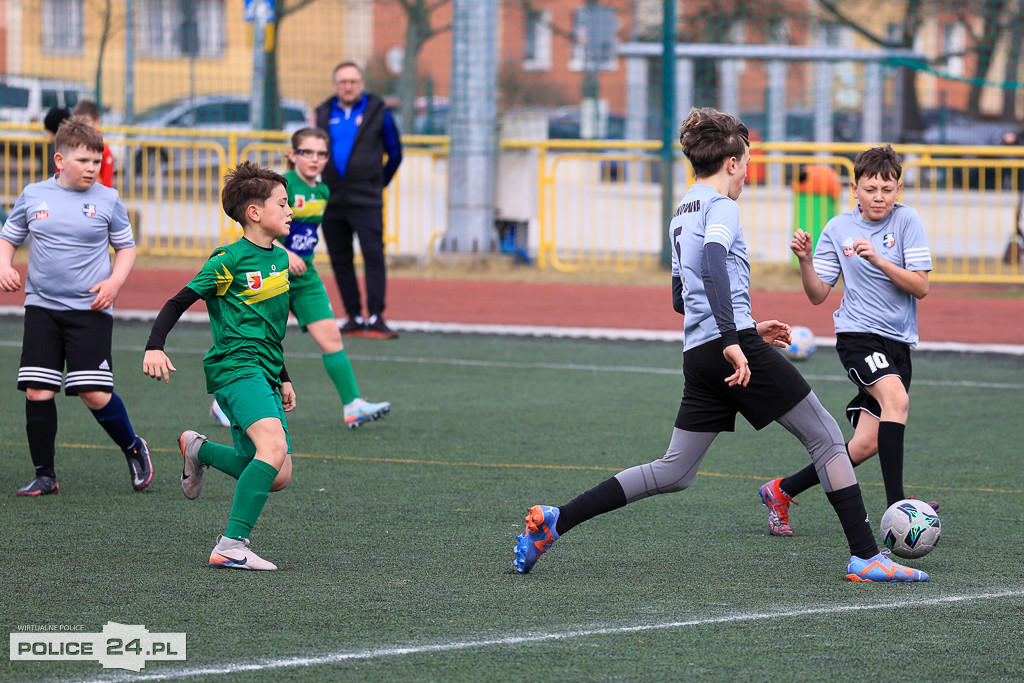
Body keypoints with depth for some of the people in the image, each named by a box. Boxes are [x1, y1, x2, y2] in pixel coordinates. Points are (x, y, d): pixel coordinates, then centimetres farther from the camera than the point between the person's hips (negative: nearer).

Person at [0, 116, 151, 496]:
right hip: (42, 307, 2)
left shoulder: (107, 200, 0)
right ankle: (44, 476, 8)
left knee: (96, 394, -9)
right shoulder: (33, 195, 4)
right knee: (37, 391, -4)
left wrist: (115, 280, -7)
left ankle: (133, 448, 19)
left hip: (90, 310, -2)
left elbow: (126, 247, 10)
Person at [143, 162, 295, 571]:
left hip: (263, 373, 8)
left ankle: (198, 449, 28)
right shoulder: (228, 261, -8)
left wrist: (282, 379, 30)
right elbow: (178, 303, -7)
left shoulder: (280, 258, 16)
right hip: (234, 367, -8)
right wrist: (155, 347, -21)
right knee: (274, 446, -30)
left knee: (279, 477, 4)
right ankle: (231, 546, -31)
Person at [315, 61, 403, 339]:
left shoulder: (377, 111, 3)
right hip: (331, 200, 4)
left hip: (366, 201, -4)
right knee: (340, 260, 5)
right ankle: (354, 318, 12)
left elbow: (394, 152, 13)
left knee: (373, 256, -13)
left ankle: (375, 317, -16)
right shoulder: (323, 113, 10)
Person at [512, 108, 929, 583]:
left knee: (673, 473, 11)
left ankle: (553, 521, 4)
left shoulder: (682, 214, 22)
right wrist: (733, 340, -30)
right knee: (826, 438, 0)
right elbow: (713, 269, -23)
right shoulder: (721, 206, -5)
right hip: (734, 344, -8)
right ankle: (866, 557, -4)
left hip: (698, 356, 8)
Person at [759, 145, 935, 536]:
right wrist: (805, 260, -13)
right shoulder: (838, 229, 2)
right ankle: (896, 506, -37)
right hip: (857, 334, -2)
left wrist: (878, 259, -19)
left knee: (866, 445, -1)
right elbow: (818, 295, 5)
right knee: (897, 399, -32)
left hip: (897, 342, 2)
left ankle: (781, 492, 17)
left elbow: (921, 286, -8)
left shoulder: (907, 222, -1)